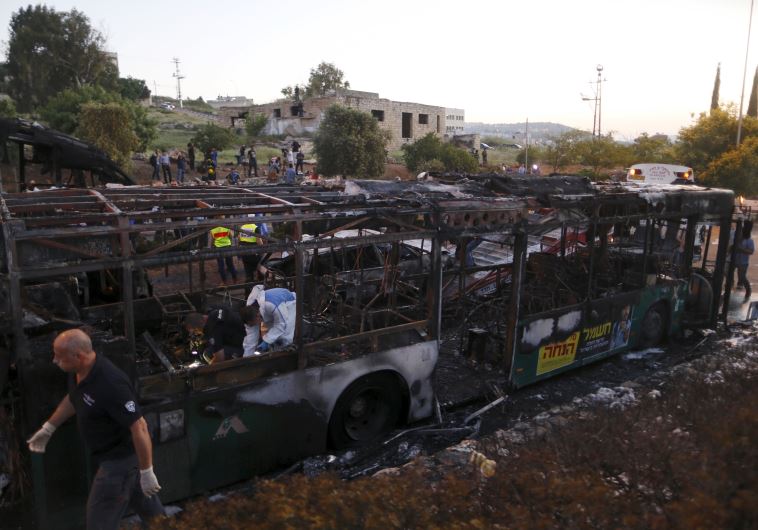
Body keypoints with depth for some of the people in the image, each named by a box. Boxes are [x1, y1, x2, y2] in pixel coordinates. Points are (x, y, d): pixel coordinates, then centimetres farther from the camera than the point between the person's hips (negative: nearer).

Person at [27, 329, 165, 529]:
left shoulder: (111, 384, -36)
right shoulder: (78, 371, -7)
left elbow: (139, 427, -32)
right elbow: (72, 399, 16)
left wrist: (146, 472, -26)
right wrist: (48, 428, 20)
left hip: (120, 458, -8)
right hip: (112, 451, 8)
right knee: (140, 498, 26)